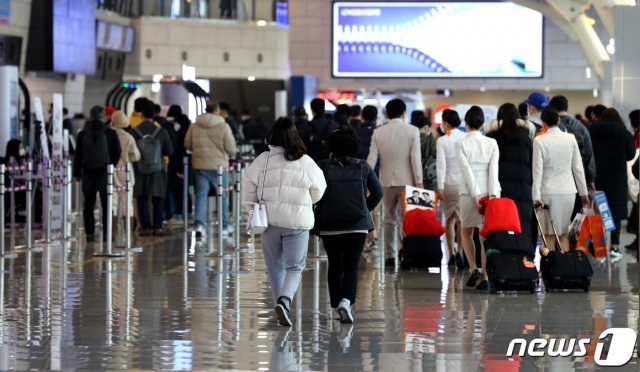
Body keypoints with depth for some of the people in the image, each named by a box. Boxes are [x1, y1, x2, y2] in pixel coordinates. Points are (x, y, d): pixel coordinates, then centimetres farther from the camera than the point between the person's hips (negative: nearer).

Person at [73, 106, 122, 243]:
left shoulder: (83, 134, -1)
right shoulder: (111, 133, -4)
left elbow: (78, 155, 2)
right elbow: (117, 153, -1)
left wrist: (77, 173, 9)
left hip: (88, 173, 1)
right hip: (105, 173, -1)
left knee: (89, 205, 5)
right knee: (106, 205, 4)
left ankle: (89, 233, 1)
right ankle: (106, 233, 0)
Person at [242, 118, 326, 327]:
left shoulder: (262, 160, -5)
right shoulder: (306, 163, -5)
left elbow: (248, 189, -2)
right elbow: (318, 192, 4)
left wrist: (254, 208, 15)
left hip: (270, 221, 1)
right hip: (298, 222, -1)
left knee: (275, 267, 13)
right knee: (295, 266, 3)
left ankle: (282, 309, 17)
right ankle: (284, 300, -20)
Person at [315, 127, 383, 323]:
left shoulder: (323, 166, -3)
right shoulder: (363, 167, 2)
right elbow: (377, 192, 2)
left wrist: (321, 210, 5)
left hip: (329, 224, 0)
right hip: (357, 224, 0)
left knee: (334, 266, 13)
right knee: (351, 267, 0)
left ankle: (337, 305, 15)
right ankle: (346, 301, -20)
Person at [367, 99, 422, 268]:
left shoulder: (378, 132, 1)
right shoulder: (412, 131, -4)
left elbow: (371, 159, 0)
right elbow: (415, 158, -9)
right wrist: (419, 182, -6)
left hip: (387, 180, 2)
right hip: (406, 180, -2)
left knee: (390, 219, 12)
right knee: (404, 219, 1)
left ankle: (390, 257, 10)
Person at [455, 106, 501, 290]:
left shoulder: (461, 144, -3)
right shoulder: (492, 143, 4)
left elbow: (467, 170, -10)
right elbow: (493, 170, -5)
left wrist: (476, 195, -12)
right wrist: (492, 194, -10)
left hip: (469, 192, -2)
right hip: (489, 191, 2)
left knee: (466, 232, 15)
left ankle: (473, 268, -3)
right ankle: (485, 277, -1)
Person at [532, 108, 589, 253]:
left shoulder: (539, 141, -8)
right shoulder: (570, 139, 1)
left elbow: (537, 170, -8)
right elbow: (578, 167, 6)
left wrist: (536, 196, -6)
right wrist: (583, 192, 14)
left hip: (548, 192, -3)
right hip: (568, 191, 3)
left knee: (549, 234, 2)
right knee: (564, 233, 10)